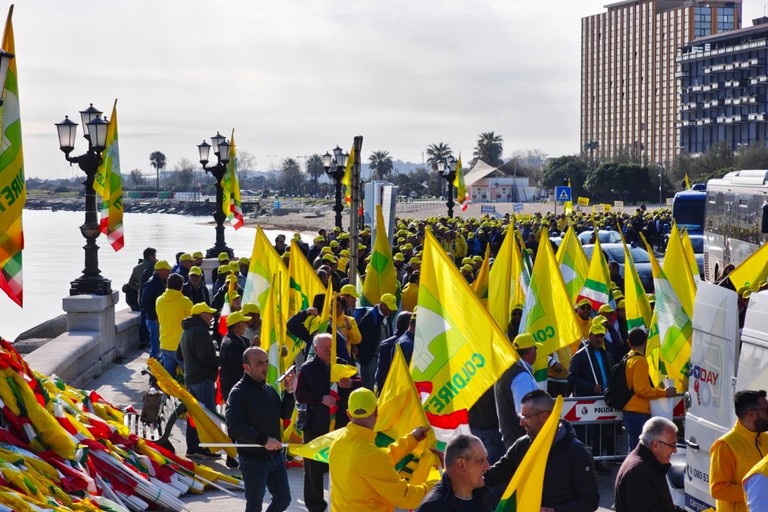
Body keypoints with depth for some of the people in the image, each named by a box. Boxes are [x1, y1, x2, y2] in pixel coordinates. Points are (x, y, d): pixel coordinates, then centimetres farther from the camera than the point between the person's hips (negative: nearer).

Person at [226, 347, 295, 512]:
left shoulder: (269, 390, 8)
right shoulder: (238, 393, -15)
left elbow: (285, 414, 13)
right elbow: (234, 427, -25)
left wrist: (289, 392, -3)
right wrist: (263, 440, -29)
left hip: (275, 455, 7)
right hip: (253, 460, -7)